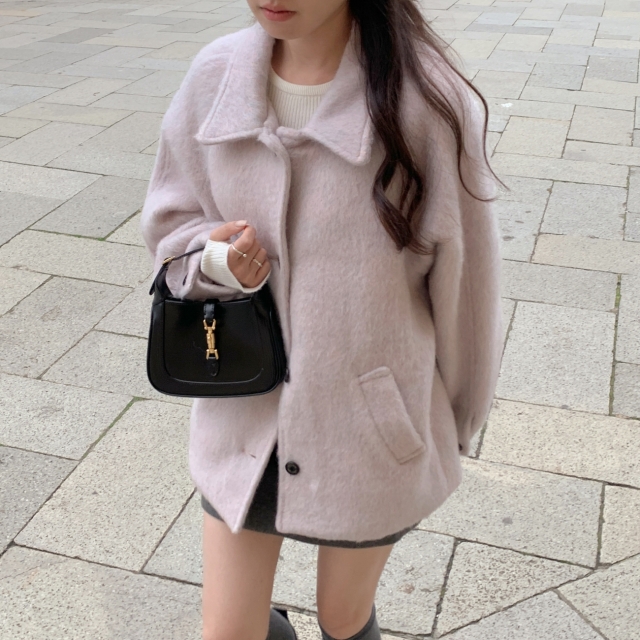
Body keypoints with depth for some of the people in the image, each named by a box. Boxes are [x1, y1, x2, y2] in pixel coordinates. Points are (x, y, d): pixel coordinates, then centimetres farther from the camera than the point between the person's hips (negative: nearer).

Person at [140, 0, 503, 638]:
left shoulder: (426, 98, -20)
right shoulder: (215, 77, -8)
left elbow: (461, 275, -8)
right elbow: (171, 226, 6)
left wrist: (455, 421, 4)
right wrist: (216, 259, -18)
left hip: (373, 420, -2)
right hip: (245, 415, 3)